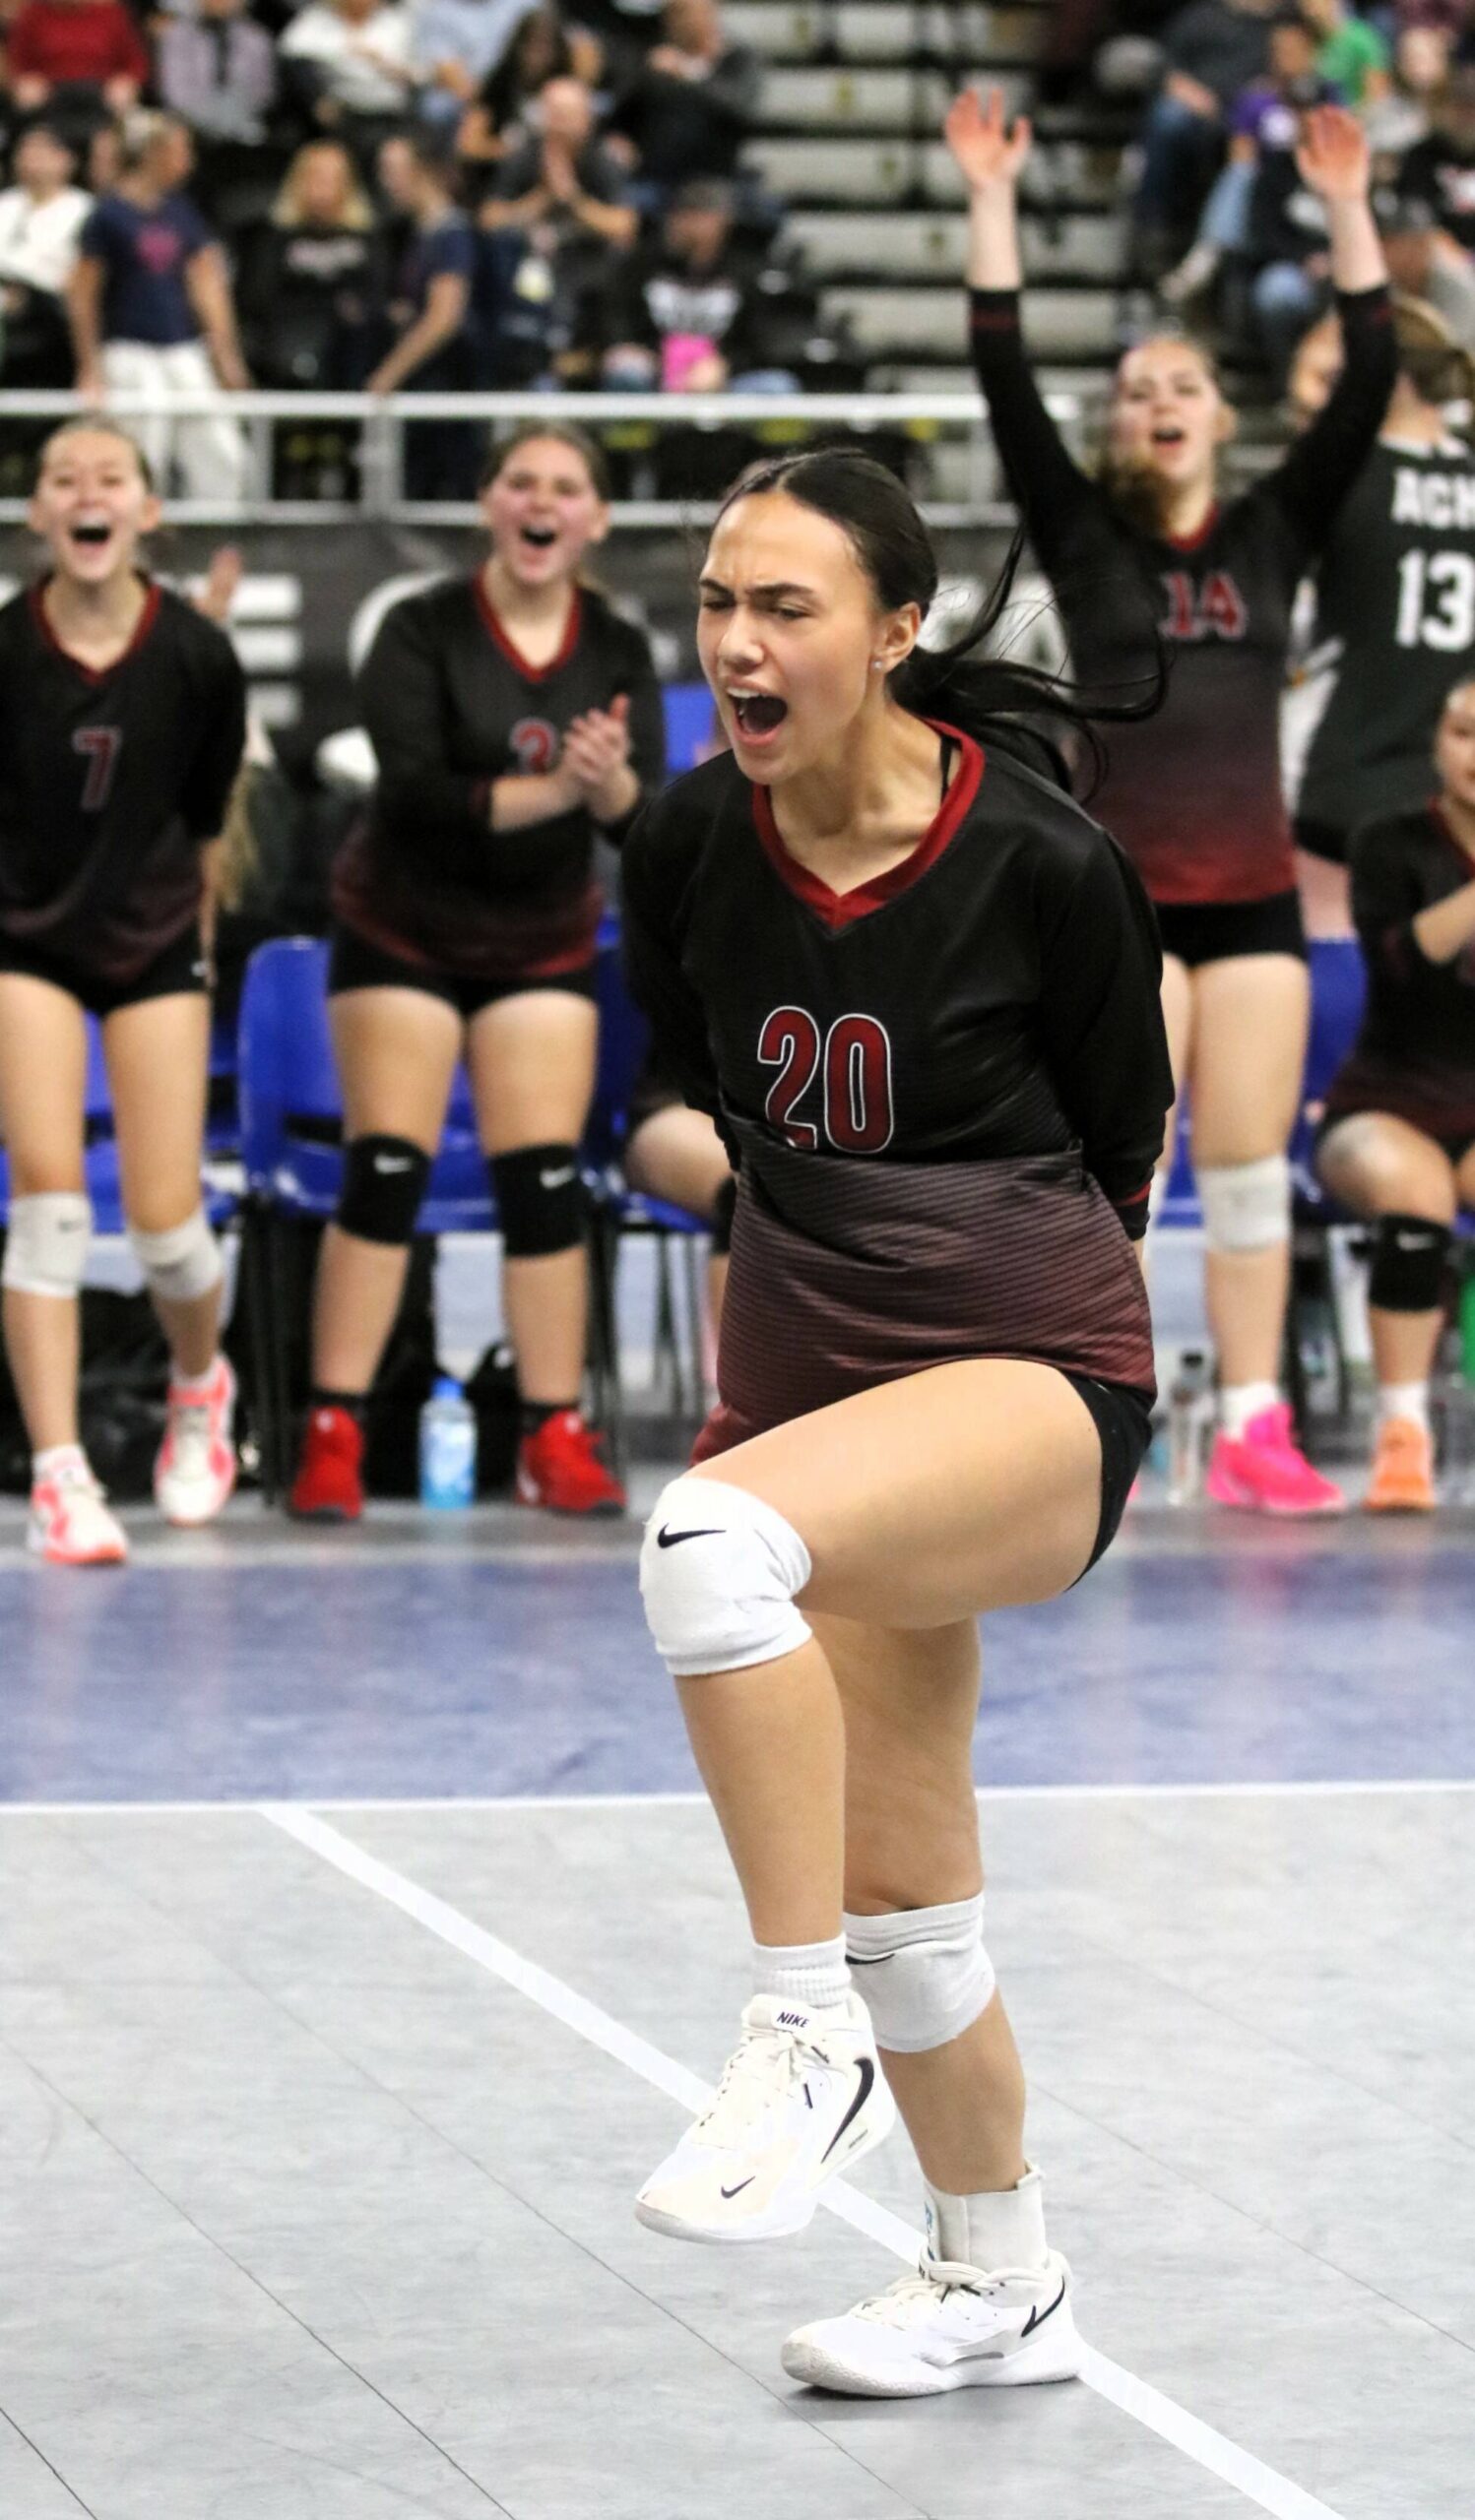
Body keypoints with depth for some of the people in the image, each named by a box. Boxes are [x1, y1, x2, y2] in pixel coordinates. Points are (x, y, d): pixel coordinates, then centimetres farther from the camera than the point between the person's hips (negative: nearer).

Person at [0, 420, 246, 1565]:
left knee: (166, 1217, -1)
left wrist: (194, 924, 9)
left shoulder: (196, 654, -13)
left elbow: (206, 816, 1)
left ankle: (201, 1386, 33)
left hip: (156, 944, 1)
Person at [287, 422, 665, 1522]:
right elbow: (415, 790, -22)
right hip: (406, 932, -3)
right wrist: (543, 793, -35)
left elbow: (650, 821, -12)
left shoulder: (618, 651, -3)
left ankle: (557, 1437, 3)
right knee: (386, 1172, -9)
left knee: (546, 1180, -3)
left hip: (543, 945, 3)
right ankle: (333, 1439, -8)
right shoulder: (421, 632, -13)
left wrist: (612, 784, -34)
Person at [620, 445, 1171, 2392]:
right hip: (810, 1371, 6)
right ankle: (1001, 2289, 33)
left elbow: (1125, 1135, 1)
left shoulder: (1047, 862, -17)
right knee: (900, 1891, 12)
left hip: (1036, 1374, -6)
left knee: (715, 1540, -35)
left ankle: (809, 2042, -24)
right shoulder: (686, 847, -4)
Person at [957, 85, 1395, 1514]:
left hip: (1252, 895, 2)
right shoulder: (1084, 535, 5)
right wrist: (992, 203, -8)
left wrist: (1347, 211, -2)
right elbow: (1005, 382, -4)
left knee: (1252, 1175, 2)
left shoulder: (1274, 534, 10)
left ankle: (1252, 1435, 3)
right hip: (1121, 896, -2)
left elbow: (1368, 388, 3)